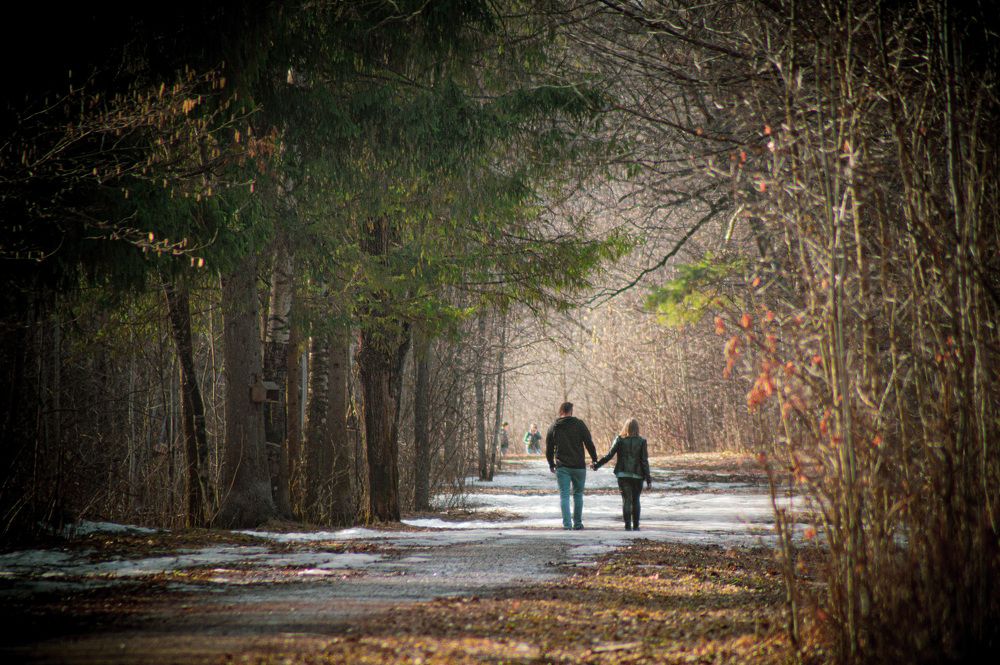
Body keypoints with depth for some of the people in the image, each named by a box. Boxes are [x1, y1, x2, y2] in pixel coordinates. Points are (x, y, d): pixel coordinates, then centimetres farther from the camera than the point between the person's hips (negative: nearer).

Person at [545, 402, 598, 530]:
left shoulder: (553, 427, 5)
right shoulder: (579, 424, -4)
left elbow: (549, 448, 12)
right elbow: (589, 443, -6)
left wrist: (551, 464, 24)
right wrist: (595, 459, 4)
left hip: (562, 467, 1)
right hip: (578, 466, -1)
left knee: (564, 495, 1)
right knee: (578, 494, 12)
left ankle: (566, 523, -10)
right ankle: (577, 523, 14)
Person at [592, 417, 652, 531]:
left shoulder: (619, 440, -2)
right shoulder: (641, 441, -2)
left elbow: (609, 455, -5)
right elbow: (644, 461, -3)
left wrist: (597, 465, 4)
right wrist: (648, 478, 1)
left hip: (623, 474, 0)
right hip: (637, 475, 0)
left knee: (626, 500, 3)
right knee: (635, 500, 11)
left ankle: (628, 525, -4)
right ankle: (635, 526, 12)